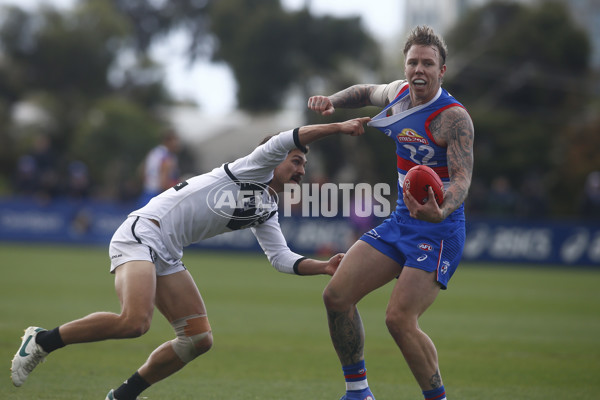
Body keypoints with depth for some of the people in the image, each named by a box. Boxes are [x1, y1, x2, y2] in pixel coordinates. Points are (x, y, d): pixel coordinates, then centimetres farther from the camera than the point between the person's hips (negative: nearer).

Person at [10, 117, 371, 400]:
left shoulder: (266, 212, 18)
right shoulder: (255, 171, -6)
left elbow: (282, 258, 13)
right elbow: (285, 141, -24)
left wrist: (324, 267, 0)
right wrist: (339, 127, -22)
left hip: (167, 257, 10)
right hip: (143, 231, -10)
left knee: (199, 338, 1)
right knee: (135, 321, -30)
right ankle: (43, 341, -11)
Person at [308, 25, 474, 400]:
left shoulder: (453, 117, -17)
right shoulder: (399, 92, 6)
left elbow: (462, 178, -27)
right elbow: (368, 92, 30)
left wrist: (440, 212, -47)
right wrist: (333, 101, 11)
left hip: (438, 230, -8)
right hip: (399, 221, 8)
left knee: (400, 319, -21)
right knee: (337, 296, -1)